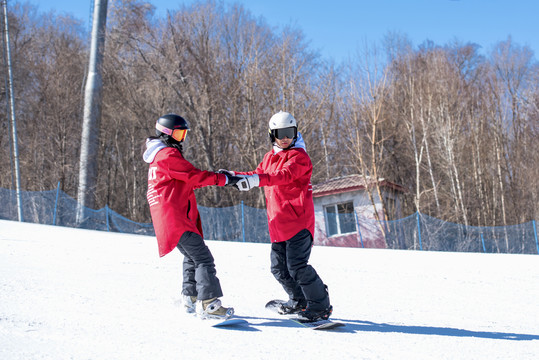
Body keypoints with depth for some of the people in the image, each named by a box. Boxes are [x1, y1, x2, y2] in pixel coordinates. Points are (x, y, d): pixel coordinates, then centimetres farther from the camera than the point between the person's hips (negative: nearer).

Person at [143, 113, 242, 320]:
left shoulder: (160, 155, 23)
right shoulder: (168, 154, -10)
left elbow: (186, 182, 20)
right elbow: (194, 176, -14)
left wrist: (218, 177, 9)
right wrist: (223, 179, -10)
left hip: (171, 216, 11)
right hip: (174, 216, -11)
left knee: (192, 256, 21)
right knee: (203, 258, -15)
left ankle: (190, 298, 27)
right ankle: (208, 304, -19)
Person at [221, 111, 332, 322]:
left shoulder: (299, 156, -8)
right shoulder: (269, 156, 17)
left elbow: (284, 175, -27)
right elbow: (258, 175, 28)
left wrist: (256, 179, -40)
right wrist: (234, 176, 13)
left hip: (298, 221, -8)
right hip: (278, 224, 8)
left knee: (297, 266, -13)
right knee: (279, 268, 12)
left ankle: (321, 307, 0)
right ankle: (299, 301, 32)